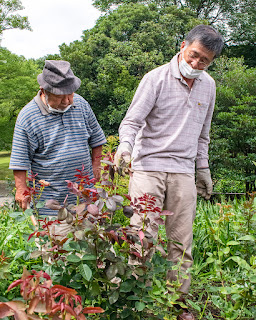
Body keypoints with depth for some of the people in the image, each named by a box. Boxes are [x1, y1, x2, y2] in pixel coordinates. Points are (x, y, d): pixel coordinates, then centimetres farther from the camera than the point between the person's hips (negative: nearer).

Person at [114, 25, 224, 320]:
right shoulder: (156, 79, -4)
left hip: (183, 173, 5)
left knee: (181, 243, 6)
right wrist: (125, 146, -27)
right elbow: (132, 120, -8)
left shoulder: (208, 86, 12)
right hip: (148, 167, -4)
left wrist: (203, 168, 20)